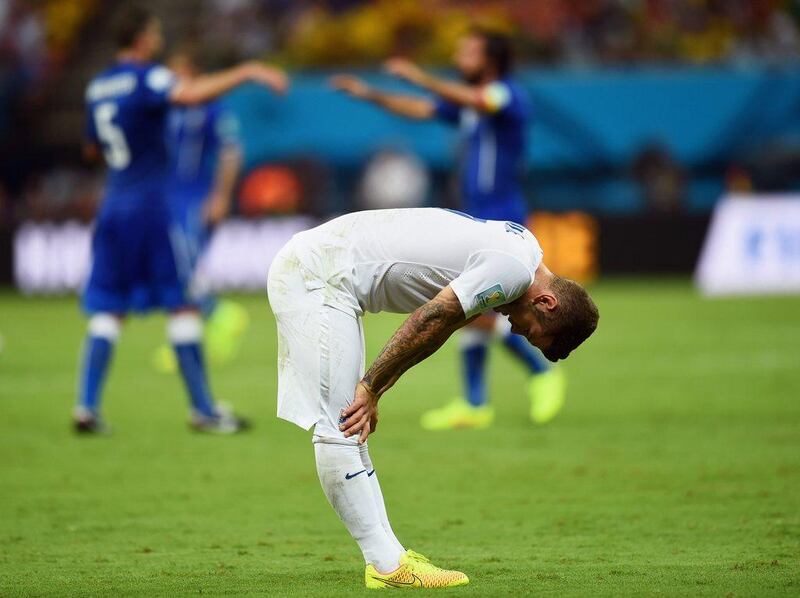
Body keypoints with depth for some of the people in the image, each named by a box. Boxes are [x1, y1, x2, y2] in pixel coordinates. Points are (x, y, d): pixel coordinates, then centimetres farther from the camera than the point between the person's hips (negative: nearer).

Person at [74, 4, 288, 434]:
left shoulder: (98, 87, 13)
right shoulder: (145, 79, -10)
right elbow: (189, 95, -30)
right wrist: (246, 73, -28)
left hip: (113, 206, 7)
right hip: (151, 205, -7)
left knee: (109, 309, 7)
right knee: (182, 304, -1)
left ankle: (87, 405, -4)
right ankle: (203, 409, 0)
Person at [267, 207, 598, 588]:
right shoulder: (514, 270, -17)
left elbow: (438, 327, 15)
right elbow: (430, 320, -18)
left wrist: (374, 389, 10)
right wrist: (372, 387, -10)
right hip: (317, 278, -11)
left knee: (348, 430, 10)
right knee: (340, 431, -10)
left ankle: (388, 556, 14)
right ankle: (388, 567, -12)